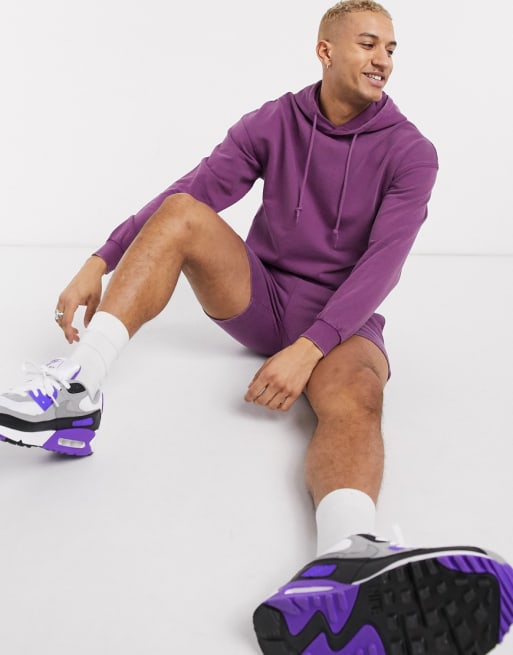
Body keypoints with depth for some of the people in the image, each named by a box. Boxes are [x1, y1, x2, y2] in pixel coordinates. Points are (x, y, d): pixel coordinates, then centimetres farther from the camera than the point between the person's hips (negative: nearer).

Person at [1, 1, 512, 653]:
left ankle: (347, 556, -70)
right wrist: (99, 264, -19)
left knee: (355, 399, -37)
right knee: (183, 213, -21)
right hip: (258, 299, 3)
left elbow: (382, 262, -16)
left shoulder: (410, 151, -5)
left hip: (341, 321, -3)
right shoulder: (272, 123, 3)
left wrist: (308, 350, -29)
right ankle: (75, 391, -34)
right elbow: (193, 190, -7)